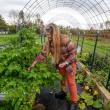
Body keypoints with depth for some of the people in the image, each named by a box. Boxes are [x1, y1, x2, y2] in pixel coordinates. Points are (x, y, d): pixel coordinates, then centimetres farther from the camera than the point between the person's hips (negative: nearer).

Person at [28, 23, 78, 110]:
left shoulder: (65, 40, -31)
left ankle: (74, 102, 17)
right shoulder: (49, 42, -13)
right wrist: (34, 64, -11)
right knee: (62, 78, 23)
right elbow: (43, 54, -9)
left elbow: (73, 52, -23)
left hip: (70, 63, -5)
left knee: (71, 82, 1)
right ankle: (63, 92, 48)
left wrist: (65, 62, -29)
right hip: (60, 64, 6)